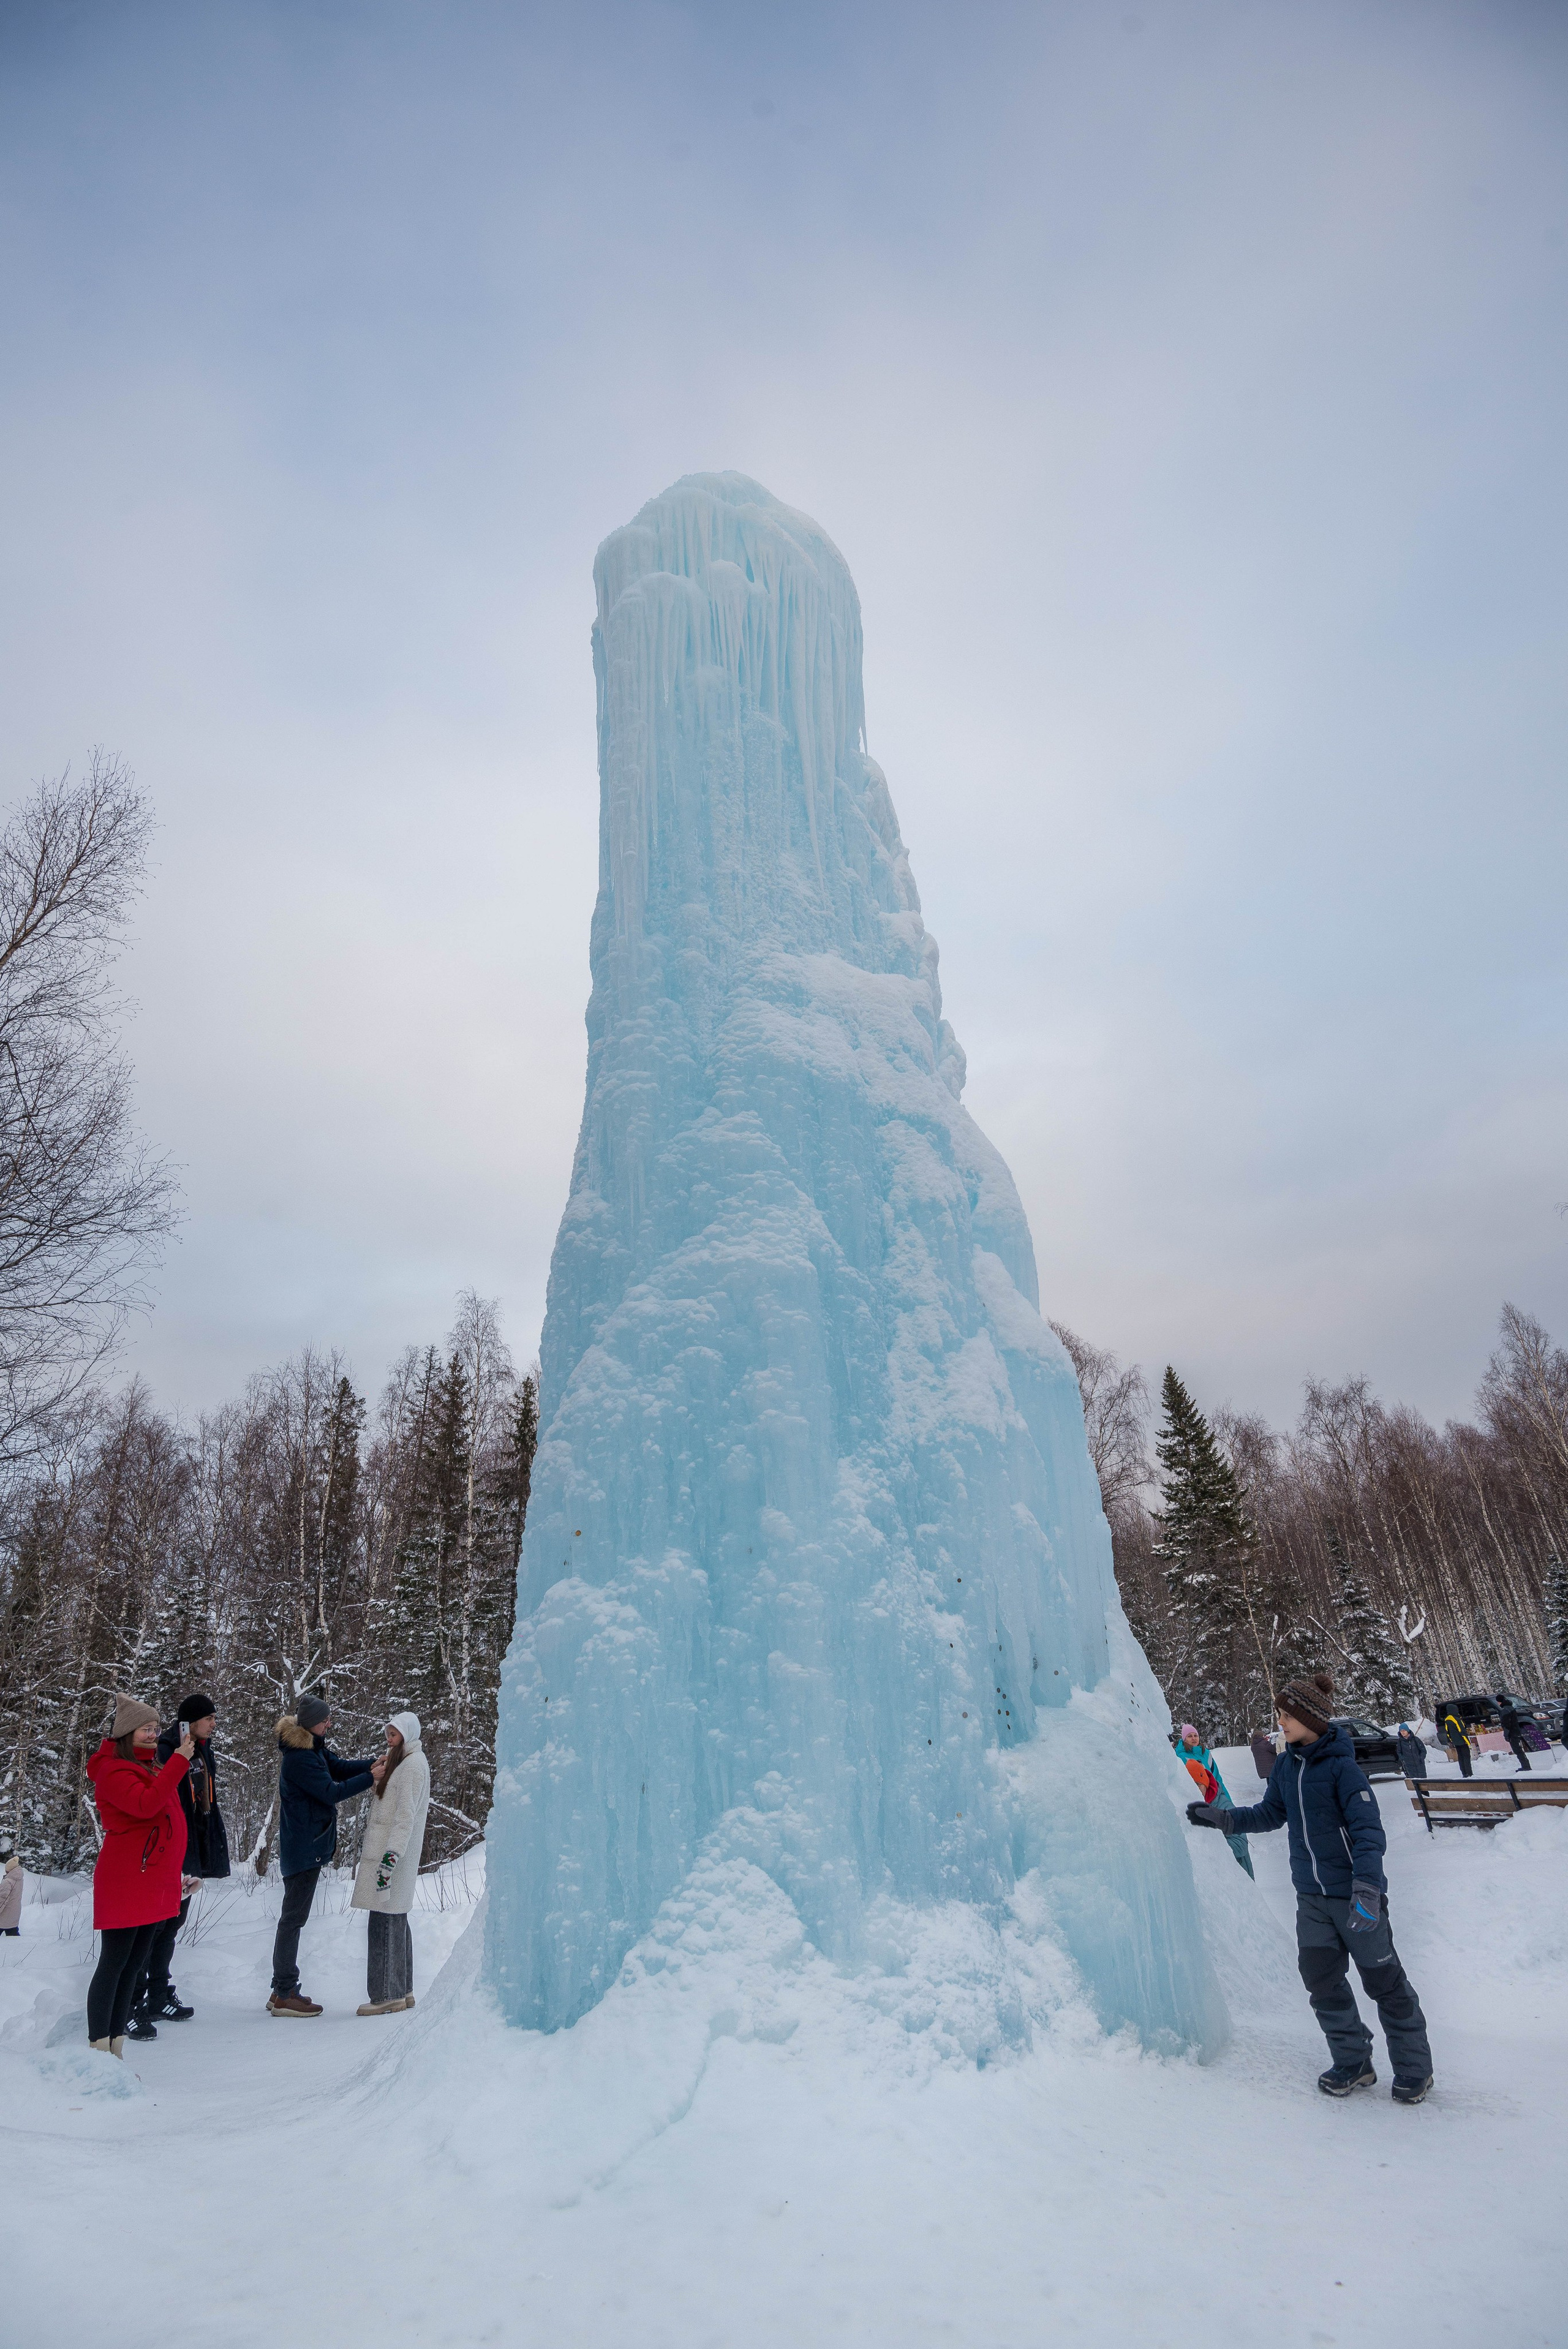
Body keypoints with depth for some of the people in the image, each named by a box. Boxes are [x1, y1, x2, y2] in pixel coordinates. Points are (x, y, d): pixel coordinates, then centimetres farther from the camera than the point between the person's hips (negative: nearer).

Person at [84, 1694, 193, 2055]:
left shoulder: (150, 1767, 15)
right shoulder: (113, 1770, -13)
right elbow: (145, 1805, -28)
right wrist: (179, 1761, -27)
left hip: (155, 1883, 9)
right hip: (125, 1883, -9)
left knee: (133, 1966, 14)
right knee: (113, 1964, -2)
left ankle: (115, 2056, 22)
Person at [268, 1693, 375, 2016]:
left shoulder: (314, 1749, 9)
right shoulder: (298, 1758, -22)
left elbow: (340, 1767, 6)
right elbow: (331, 1792, -22)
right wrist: (371, 1778, -19)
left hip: (308, 1846, 10)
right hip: (304, 1847, -10)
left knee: (294, 1917, 16)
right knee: (294, 1918, -2)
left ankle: (283, 1989, 25)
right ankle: (284, 1996, 6)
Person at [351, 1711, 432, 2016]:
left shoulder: (413, 1765, -14)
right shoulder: (400, 1761, 18)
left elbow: (406, 1816, -20)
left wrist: (391, 1856, -23)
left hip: (392, 1853, -10)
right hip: (384, 1850, 10)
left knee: (386, 1919, -5)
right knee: (396, 1920, 13)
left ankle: (387, 1995, 2)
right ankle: (402, 1991, 21)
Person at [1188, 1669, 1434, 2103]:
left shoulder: (1341, 1766, -18)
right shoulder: (1285, 1766, 3)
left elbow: (1368, 1829, -23)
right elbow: (1270, 1814, 13)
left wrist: (1366, 1886, -35)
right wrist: (1223, 1818, 4)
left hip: (1353, 1894, -6)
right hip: (1311, 1896, 6)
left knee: (1384, 1982, 7)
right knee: (1322, 1981, 9)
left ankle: (1414, 2069, 27)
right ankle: (1353, 2063, 28)